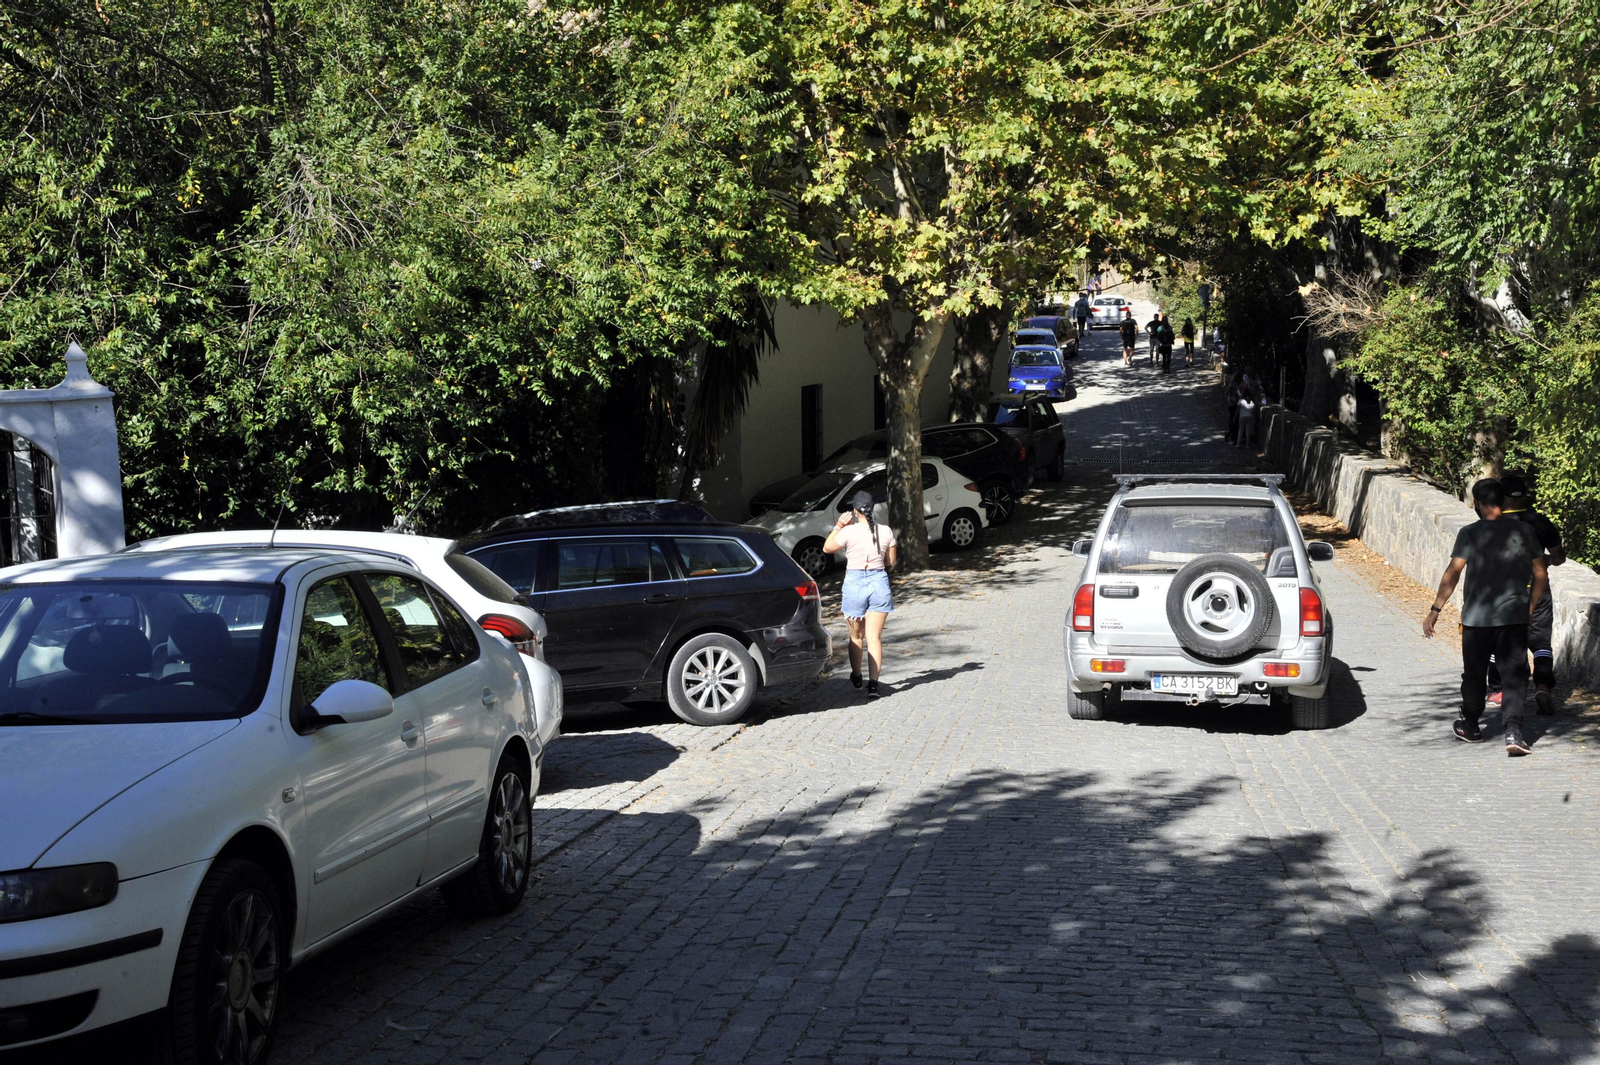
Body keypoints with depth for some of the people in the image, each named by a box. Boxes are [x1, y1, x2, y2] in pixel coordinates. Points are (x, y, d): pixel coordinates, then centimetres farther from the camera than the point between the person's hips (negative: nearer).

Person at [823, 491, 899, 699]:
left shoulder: (849, 532, -11)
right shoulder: (886, 531, -2)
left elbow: (827, 548, 4)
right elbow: (891, 562, 6)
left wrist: (838, 526, 8)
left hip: (855, 583, -1)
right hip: (879, 583, 1)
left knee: (856, 636, 17)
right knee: (874, 637, 2)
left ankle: (856, 676, 35)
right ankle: (873, 683, -9)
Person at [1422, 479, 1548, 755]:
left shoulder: (1470, 534, -8)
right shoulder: (1524, 531, 2)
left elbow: (1452, 575, -12)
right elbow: (1541, 576, 6)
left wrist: (1435, 610, -7)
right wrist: (1530, 607, 19)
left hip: (1476, 617, -1)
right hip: (1514, 617, 1)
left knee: (1474, 674, 15)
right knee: (1515, 675, 1)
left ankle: (1470, 726, 31)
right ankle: (1513, 730, -15)